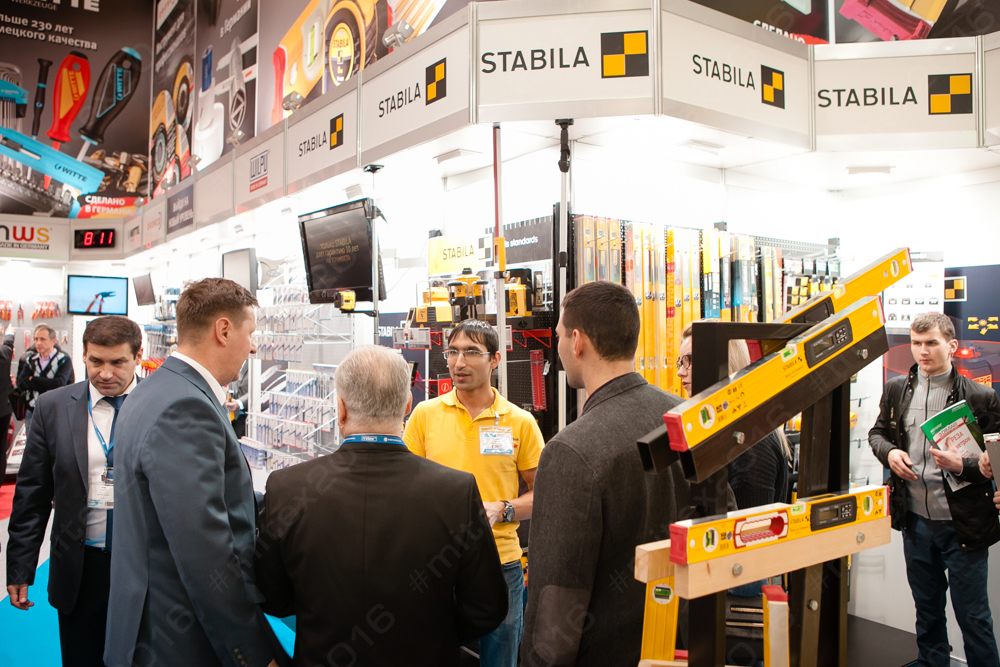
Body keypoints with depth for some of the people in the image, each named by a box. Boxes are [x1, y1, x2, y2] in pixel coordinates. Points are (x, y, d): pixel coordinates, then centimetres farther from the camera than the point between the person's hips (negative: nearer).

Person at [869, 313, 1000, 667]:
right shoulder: (896, 389, 3)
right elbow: (877, 432, 15)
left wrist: (961, 465, -24)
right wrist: (889, 452, -6)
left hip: (962, 524, -4)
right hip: (915, 520, 4)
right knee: (927, 608, 21)